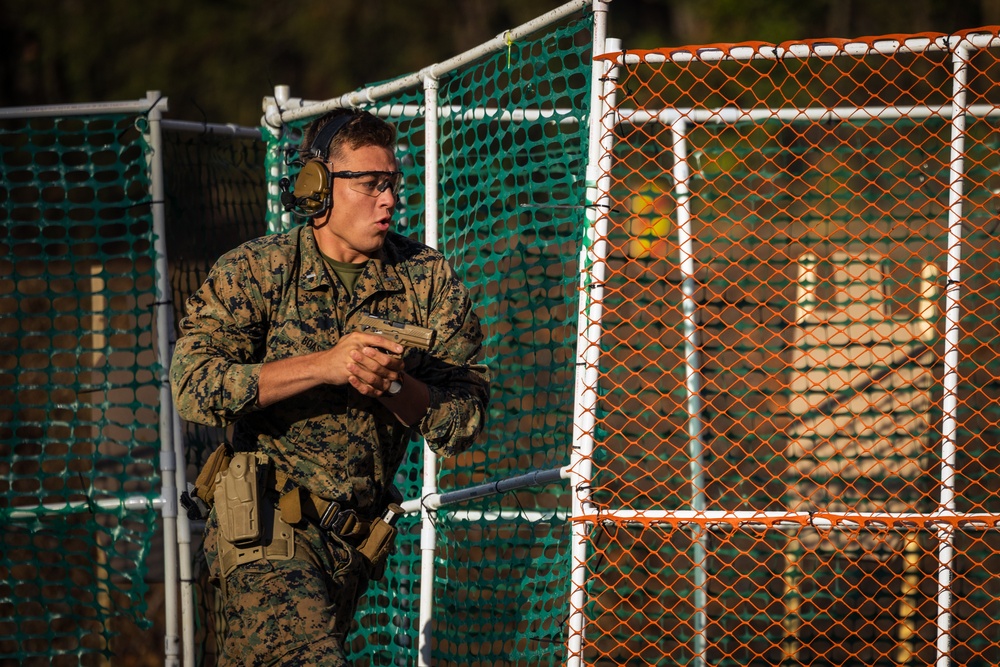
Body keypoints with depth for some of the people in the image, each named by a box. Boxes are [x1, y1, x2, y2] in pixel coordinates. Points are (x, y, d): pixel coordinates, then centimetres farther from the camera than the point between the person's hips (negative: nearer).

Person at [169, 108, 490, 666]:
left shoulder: (427, 278, 1)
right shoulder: (254, 272, -6)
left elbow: (465, 423, -2)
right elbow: (194, 387, -19)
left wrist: (395, 385, -22)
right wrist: (324, 365, -24)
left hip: (358, 537, 5)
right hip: (268, 529, -4)